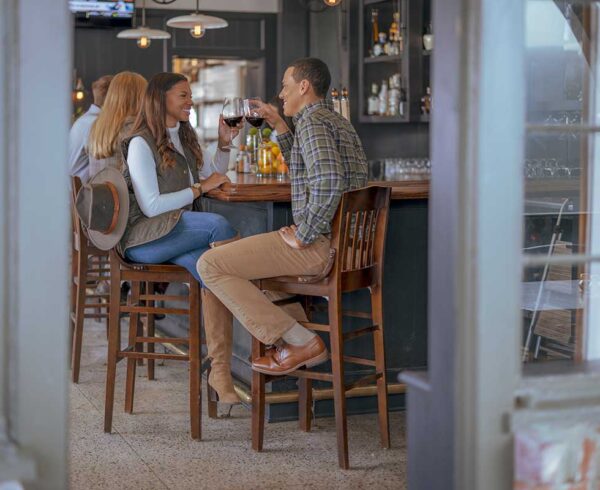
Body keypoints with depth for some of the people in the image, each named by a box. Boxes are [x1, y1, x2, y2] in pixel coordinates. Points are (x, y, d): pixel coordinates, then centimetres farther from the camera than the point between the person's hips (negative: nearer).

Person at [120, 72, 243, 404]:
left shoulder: (184, 138, 21)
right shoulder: (141, 143, -5)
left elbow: (213, 176, 32)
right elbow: (151, 206, -14)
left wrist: (224, 143, 17)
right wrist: (200, 188, -9)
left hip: (180, 233, 6)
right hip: (143, 239, -6)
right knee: (218, 224, -31)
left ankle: (220, 368, -34)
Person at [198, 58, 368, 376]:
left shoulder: (312, 121, -12)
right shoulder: (338, 122, 21)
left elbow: (329, 181, -30)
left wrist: (302, 235, -21)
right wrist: (279, 127, 28)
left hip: (321, 244, -11)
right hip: (344, 243, 11)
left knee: (210, 265, -12)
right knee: (235, 254, 31)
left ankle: (300, 343, -12)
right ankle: (286, 343, 19)